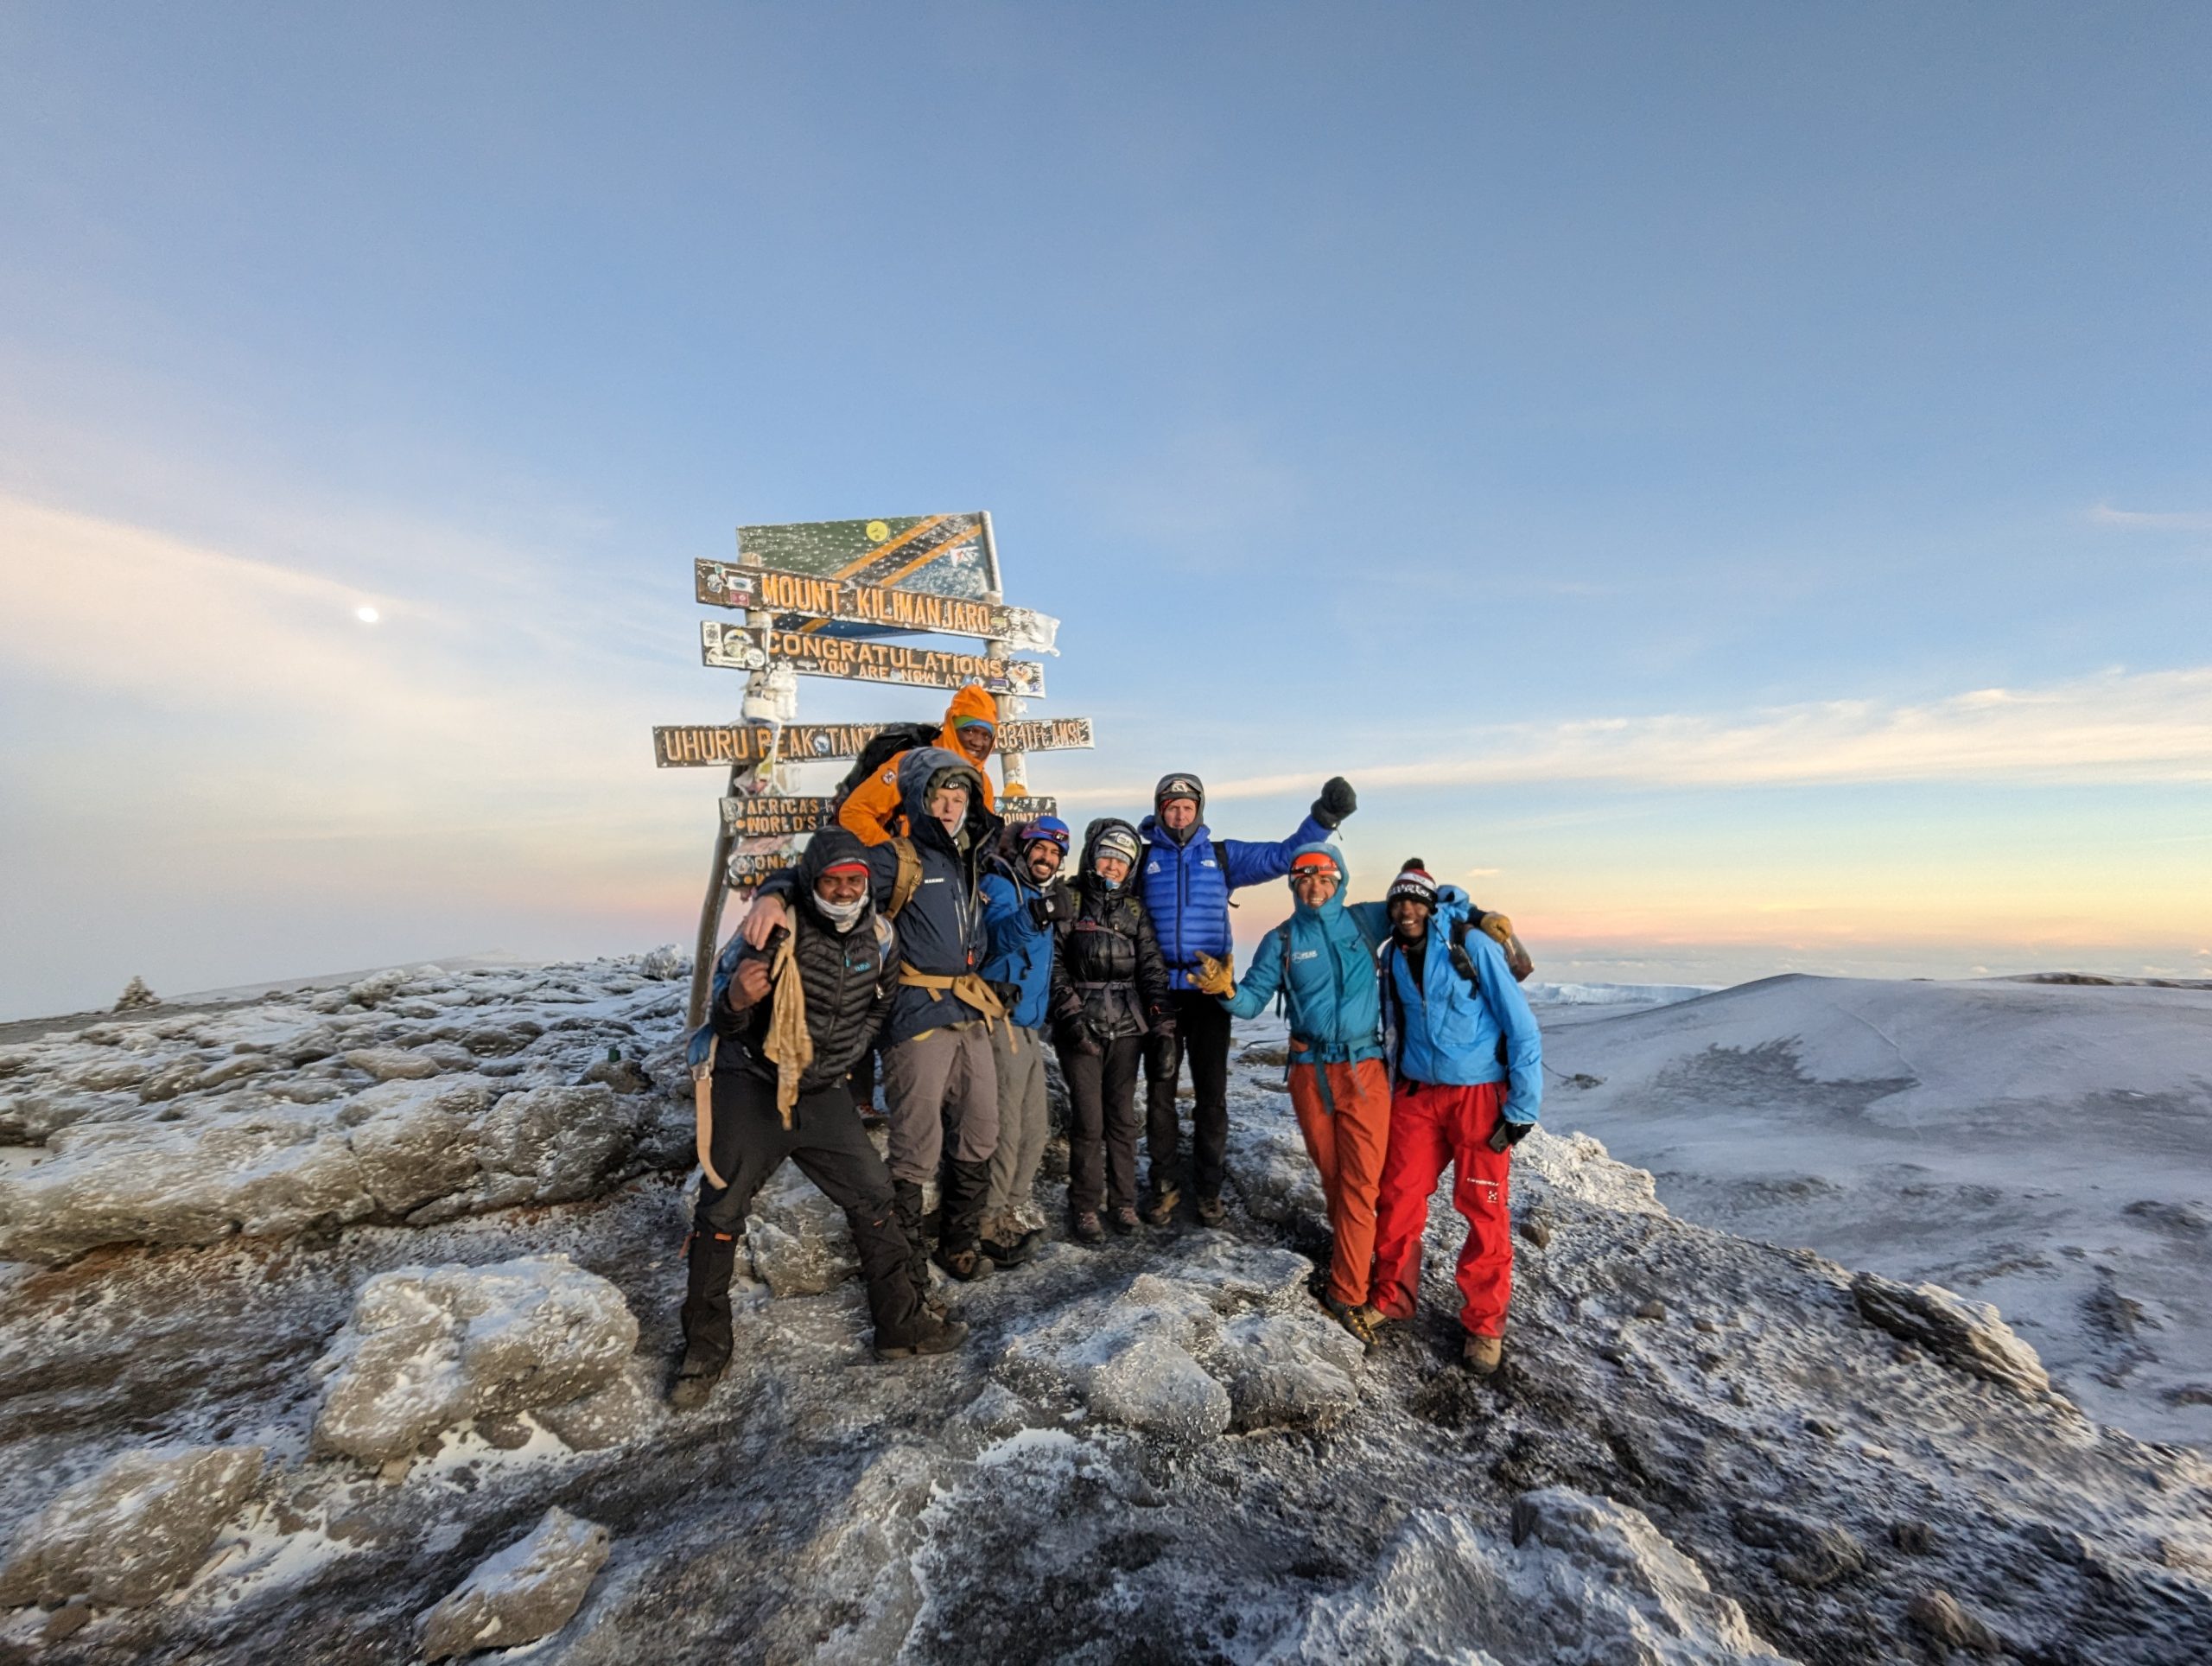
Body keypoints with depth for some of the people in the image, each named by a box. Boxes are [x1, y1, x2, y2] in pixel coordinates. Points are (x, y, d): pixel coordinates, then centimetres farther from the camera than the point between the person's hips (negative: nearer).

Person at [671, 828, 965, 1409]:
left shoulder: (879, 936, -4)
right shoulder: (777, 930, -19)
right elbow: (722, 1015, -16)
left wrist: (845, 1050, 10)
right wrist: (736, 999, -37)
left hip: (823, 1093, 4)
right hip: (750, 1086, -4)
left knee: (874, 1197, 3)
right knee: (720, 1214, 0)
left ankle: (901, 1323, 17)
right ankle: (705, 1349, 21)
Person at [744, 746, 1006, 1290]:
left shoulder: (970, 860, 13)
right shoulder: (897, 860, -6)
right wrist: (773, 894, -33)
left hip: (971, 1018, 7)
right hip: (919, 1020, -7)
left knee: (978, 1139, 15)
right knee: (917, 1150, -2)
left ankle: (962, 1242, 33)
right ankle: (908, 1257, 18)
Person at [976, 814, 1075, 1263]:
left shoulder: (1045, 895, 19)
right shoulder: (999, 885, -7)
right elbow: (997, 933, -30)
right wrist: (1035, 915, -46)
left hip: (1031, 1027, 9)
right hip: (1003, 1021, -9)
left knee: (1035, 1127, 15)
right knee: (1005, 1130, -7)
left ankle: (1010, 1211, 29)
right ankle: (988, 1222, 8)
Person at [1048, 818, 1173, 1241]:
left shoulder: (1134, 909, 12)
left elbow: (1152, 964, 6)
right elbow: (1054, 964, -4)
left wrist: (1161, 1015, -6)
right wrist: (1071, 1015, -13)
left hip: (1127, 1027, 3)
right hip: (1081, 1027, -3)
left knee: (1122, 1117, 9)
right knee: (1088, 1120, -2)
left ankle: (1122, 1201, 23)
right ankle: (1084, 1206, 14)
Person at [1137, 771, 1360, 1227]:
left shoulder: (1223, 855, 7)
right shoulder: (1143, 859, 5)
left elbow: (1282, 856, 2)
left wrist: (1323, 817, -9)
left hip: (1210, 993, 0)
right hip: (1159, 993, 0)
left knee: (1212, 1094, 7)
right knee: (1159, 1093, 8)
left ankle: (1208, 1187, 23)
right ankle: (1163, 1185, 23)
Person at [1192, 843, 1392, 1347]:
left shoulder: (1364, 921, 2)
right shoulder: (1281, 940, 2)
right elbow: (1252, 1002, -2)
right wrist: (1226, 989, -25)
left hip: (1365, 1069, -1)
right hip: (1310, 1072, 1)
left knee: (1361, 1179, -3)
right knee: (1331, 1174, 13)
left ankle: (1347, 1292, 6)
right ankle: (1353, 1250, 37)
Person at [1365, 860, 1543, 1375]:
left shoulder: (1472, 945, -12)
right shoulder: (1393, 958, 4)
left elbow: (1521, 1027, -11)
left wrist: (1522, 1108, -12)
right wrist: (1392, 1087, 16)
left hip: (1480, 1095, -4)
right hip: (1416, 1094, 4)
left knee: (1484, 1210, 1)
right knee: (1398, 1197, 3)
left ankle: (1484, 1324, 20)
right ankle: (1392, 1298, 24)